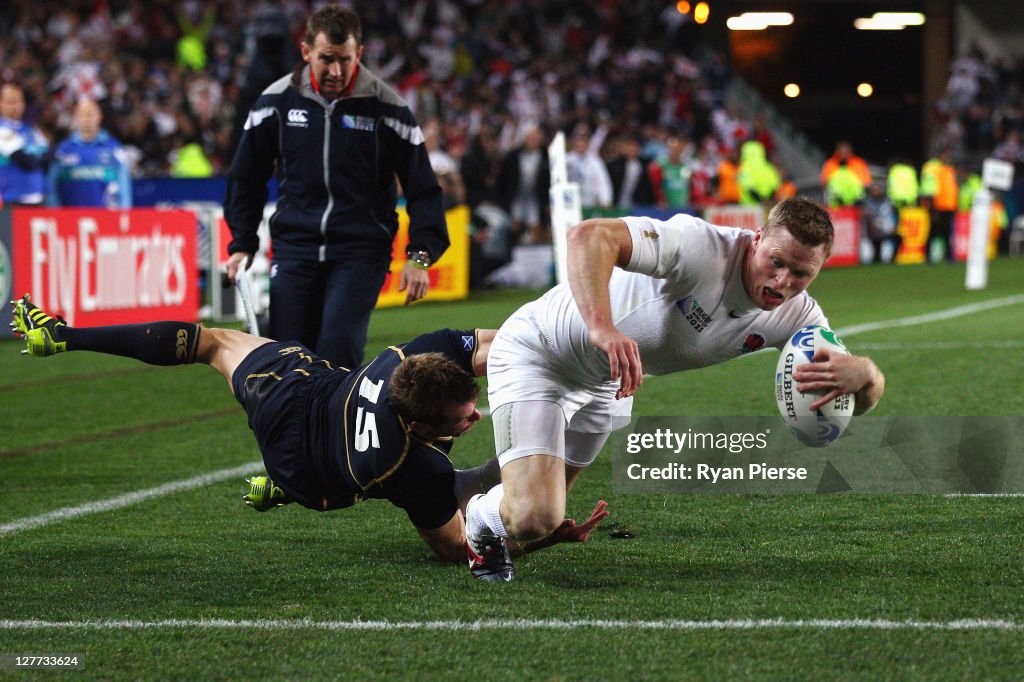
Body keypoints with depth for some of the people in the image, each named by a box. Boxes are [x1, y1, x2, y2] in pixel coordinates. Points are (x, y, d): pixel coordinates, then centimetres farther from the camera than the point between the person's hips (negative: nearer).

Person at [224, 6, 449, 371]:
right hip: (294, 249, 3)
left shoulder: (385, 105, -4)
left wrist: (420, 255, -7)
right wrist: (242, 244, 10)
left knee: (338, 346, -20)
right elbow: (246, 177, 16)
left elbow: (421, 184, 2)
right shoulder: (277, 101, 2)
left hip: (361, 250, -3)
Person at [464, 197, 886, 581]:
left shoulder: (796, 317, -15)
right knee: (534, 519, -19)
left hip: (606, 382, 7)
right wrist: (601, 328, -62)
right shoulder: (703, 249, -37)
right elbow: (588, 236, -48)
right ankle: (482, 521, 16)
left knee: (547, 499, 22)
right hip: (536, 354, -7)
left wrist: (858, 373, -43)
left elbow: (868, 393, -18)